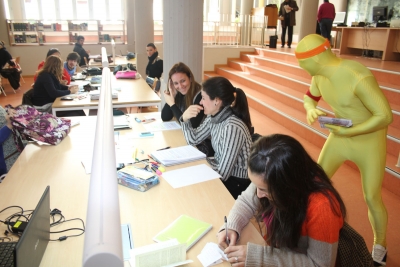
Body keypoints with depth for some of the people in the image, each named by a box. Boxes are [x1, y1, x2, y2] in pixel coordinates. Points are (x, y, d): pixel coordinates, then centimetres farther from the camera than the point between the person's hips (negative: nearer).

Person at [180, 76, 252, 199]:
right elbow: (193, 140, 9)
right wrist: (185, 119, -9)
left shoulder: (232, 128, -30)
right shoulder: (214, 117, -5)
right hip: (221, 173, 7)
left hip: (236, 184, -7)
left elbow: (222, 174, -27)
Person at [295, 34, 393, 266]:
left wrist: (347, 132, -28)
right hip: (339, 137, 6)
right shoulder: (320, 75, -11)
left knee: (372, 198, 4)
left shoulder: (358, 77, -33)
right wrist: (311, 110, -15)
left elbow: (386, 116, -31)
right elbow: (310, 97, 8)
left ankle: (380, 246, 31)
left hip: (369, 141, -6)